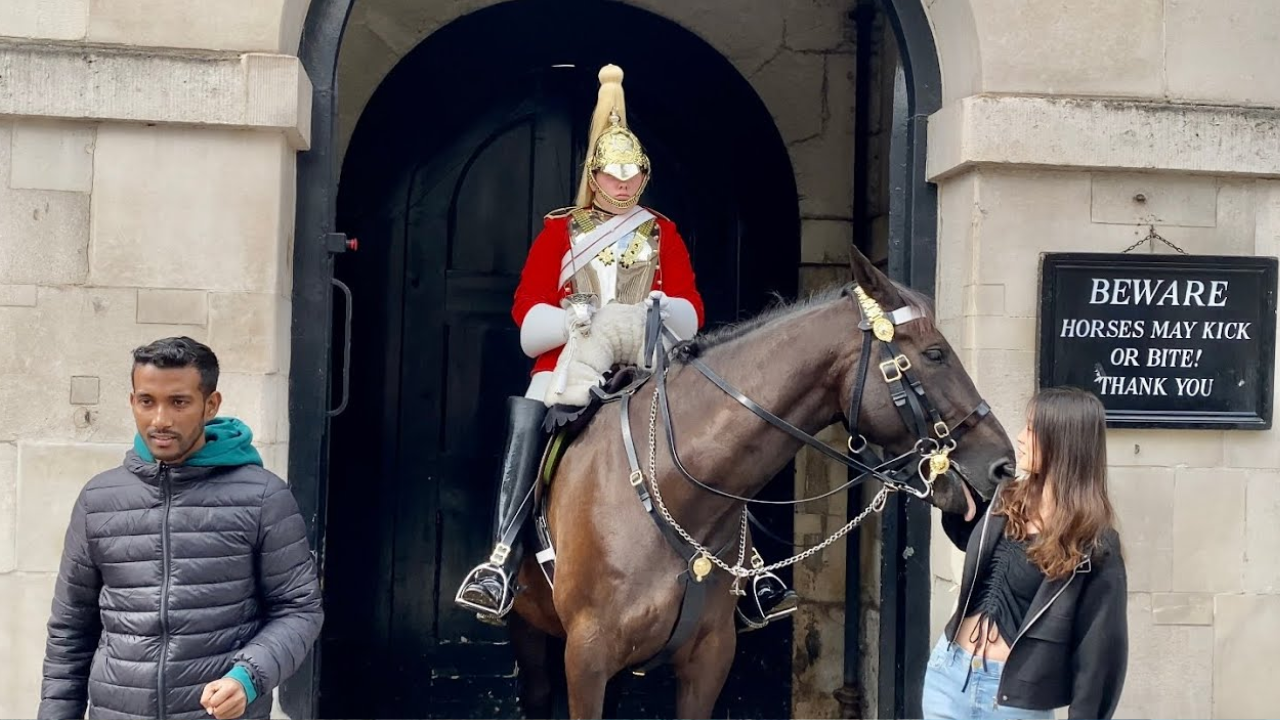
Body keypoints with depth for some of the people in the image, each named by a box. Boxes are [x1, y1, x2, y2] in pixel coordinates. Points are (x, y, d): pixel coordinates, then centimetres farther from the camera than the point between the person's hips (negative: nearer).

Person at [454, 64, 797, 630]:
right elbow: (526, 309, 7)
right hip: (572, 369, -1)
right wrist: (570, 316, -15)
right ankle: (502, 561, -32)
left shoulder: (662, 234, 17)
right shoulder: (560, 230, 14)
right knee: (526, 419, -30)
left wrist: (666, 308, -14)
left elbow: (692, 310, 10)